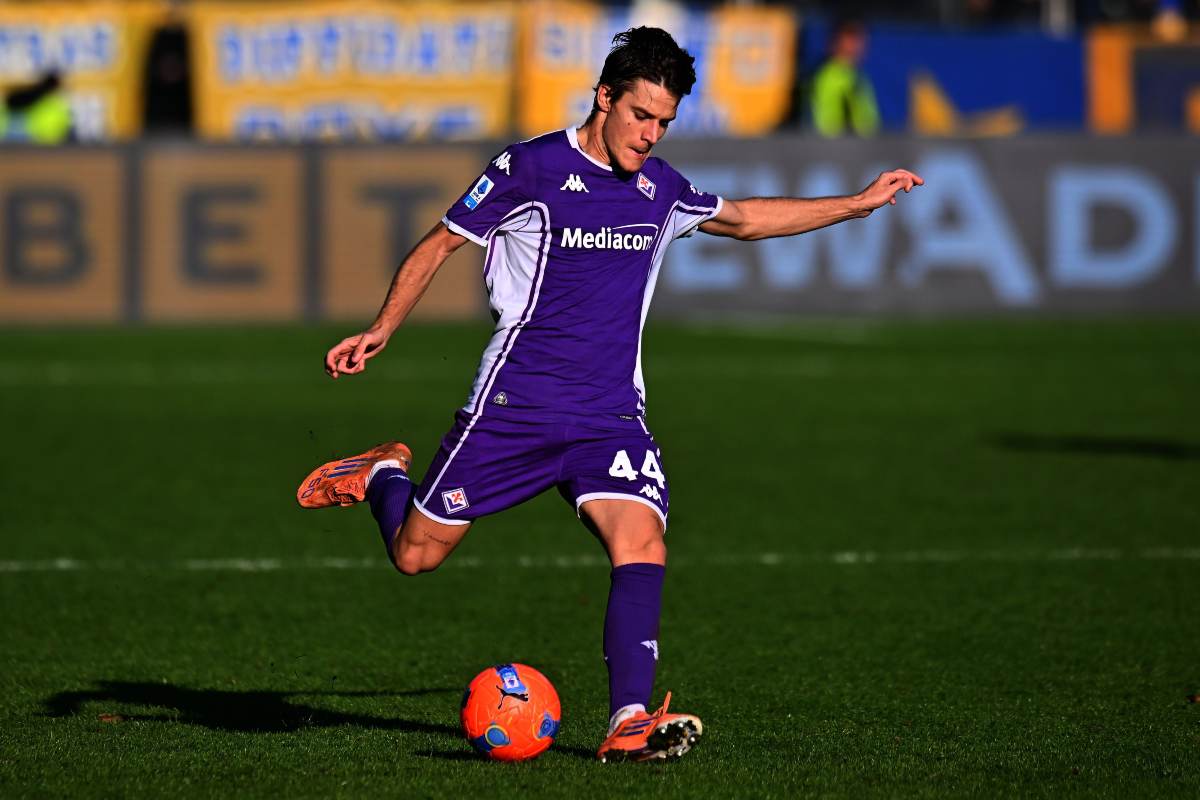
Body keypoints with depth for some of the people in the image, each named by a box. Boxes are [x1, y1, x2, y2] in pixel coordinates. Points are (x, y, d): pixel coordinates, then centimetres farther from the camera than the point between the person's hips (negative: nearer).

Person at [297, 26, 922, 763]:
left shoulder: (660, 188, 9)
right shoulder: (529, 169, -8)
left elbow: (743, 218, 27)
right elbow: (440, 246, 2)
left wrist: (858, 204, 28)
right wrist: (379, 334, -2)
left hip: (611, 417, 3)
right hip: (511, 409, -3)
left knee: (642, 546, -22)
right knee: (416, 555, 3)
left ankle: (630, 723, -26)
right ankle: (383, 476, 37)